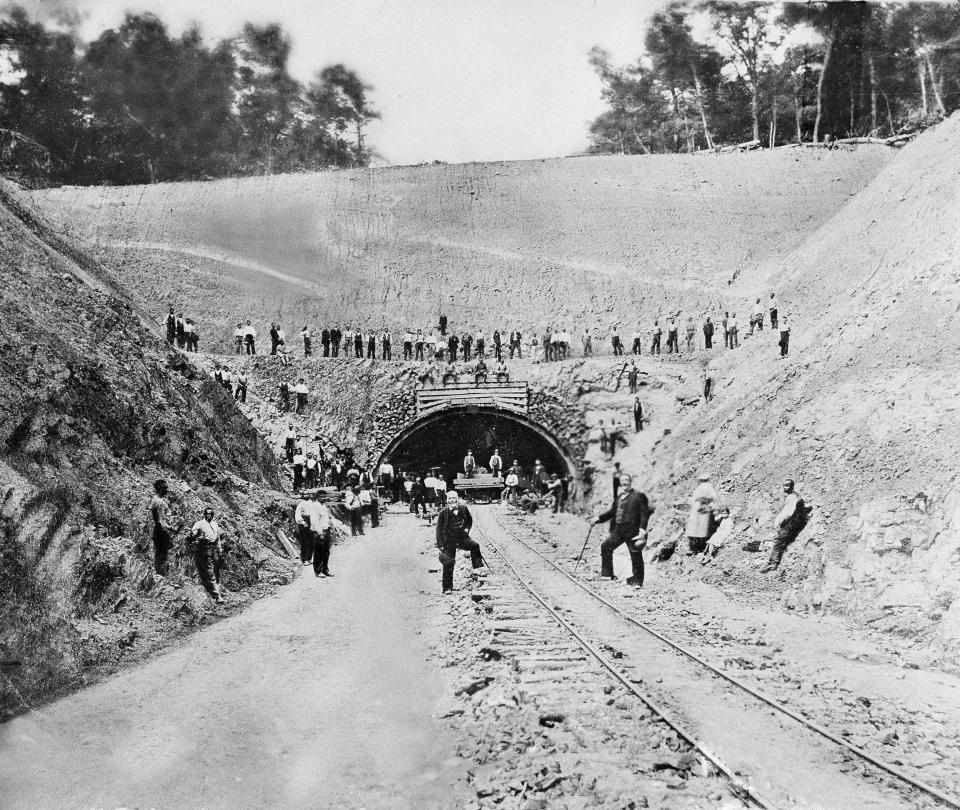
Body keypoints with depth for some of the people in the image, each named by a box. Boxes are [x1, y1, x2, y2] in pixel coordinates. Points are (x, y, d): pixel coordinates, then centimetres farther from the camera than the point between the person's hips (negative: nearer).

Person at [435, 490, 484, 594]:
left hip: (462, 537, 2)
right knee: (448, 563, -1)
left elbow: (469, 520, 21)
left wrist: (467, 528, 2)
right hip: (449, 540, -2)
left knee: (475, 545, -27)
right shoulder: (443, 513, -6)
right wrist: (440, 545, -5)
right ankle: (447, 587, 8)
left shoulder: (463, 509, 1)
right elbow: (439, 529, -1)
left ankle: (478, 568, -18)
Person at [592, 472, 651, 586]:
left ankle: (638, 581, 11)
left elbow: (645, 514, -11)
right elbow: (612, 511, 21)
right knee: (605, 546, 2)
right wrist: (599, 518, 10)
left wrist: (642, 530, -20)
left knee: (636, 556, 0)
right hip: (618, 530, 7)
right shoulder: (619, 497, 16)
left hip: (633, 531, -7)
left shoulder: (639, 496, -6)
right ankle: (607, 574, 10)